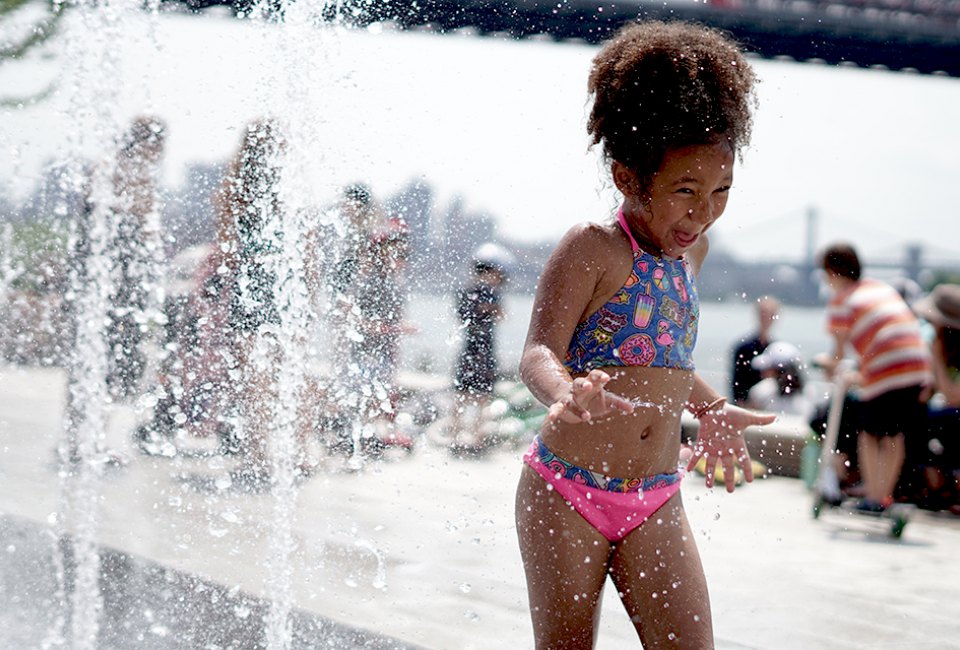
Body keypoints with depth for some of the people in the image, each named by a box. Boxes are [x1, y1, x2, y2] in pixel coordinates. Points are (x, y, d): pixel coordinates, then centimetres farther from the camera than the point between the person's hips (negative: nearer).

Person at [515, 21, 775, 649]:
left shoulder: (690, 250, 9)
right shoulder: (591, 249, -12)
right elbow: (538, 353, -24)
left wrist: (713, 409, 27)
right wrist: (566, 393, -45)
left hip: (656, 503, 6)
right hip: (566, 492, -6)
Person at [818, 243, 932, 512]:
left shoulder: (841, 301, 2)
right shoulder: (883, 288, 22)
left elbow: (840, 348, 1)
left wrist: (831, 366, 23)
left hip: (886, 371, -6)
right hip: (919, 367, 6)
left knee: (869, 433, 12)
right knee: (896, 435, 18)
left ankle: (872, 497, 12)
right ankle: (885, 495, 24)